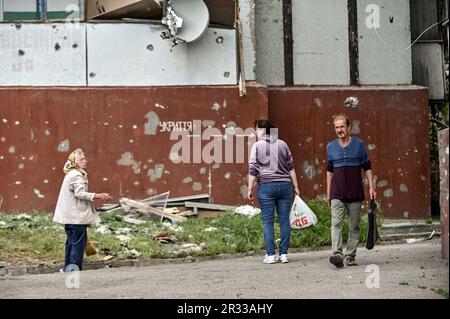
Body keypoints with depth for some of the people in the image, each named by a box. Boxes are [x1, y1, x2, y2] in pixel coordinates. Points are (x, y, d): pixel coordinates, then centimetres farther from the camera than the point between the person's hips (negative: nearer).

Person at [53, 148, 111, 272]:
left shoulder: (72, 174, 18)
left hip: (70, 216, 11)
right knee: (78, 243, -8)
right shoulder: (76, 175, -15)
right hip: (77, 216, -11)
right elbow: (80, 193, -24)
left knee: (71, 242, 15)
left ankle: (67, 269, 20)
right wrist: (98, 196, -21)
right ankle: (74, 269, -9)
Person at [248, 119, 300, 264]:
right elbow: (291, 167, 10)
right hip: (285, 185, 3)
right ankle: (284, 254, 4)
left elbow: (253, 169, -5)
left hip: (266, 186, -3)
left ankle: (271, 255, -2)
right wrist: (296, 187, 15)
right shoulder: (282, 144, 10)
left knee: (268, 221, 1)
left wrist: (250, 189, -1)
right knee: (284, 219, 5)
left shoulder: (257, 146, -2)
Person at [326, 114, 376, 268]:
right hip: (337, 194, 1)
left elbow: (367, 167, 6)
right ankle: (337, 254, -25)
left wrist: (371, 187, -2)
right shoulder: (331, 147, 8)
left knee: (354, 226, 4)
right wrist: (328, 193, 16)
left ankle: (350, 255, 11)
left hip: (355, 193, 0)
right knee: (336, 223, -14)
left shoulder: (359, 144, 2)